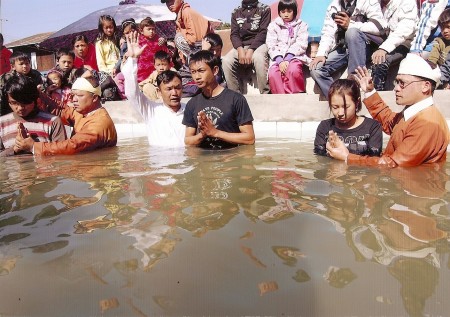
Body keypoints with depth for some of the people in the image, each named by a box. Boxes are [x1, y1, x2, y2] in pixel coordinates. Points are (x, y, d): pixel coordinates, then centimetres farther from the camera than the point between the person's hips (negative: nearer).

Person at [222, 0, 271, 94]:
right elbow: (234, 34, 5)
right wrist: (240, 49, -16)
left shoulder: (264, 9, 5)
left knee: (258, 57, -37)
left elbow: (263, 32, -6)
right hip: (241, 46, 3)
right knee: (226, 61, -25)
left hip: (259, 44, -3)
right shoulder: (236, 12, 14)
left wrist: (251, 50, -19)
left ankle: (265, 94, -31)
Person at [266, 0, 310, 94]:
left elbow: (301, 45, -1)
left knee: (293, 70, -35)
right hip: (278, 57, 2)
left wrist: (288, 59, -16)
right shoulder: (273, 25, 16)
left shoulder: (301, 25, 13)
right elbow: (271, 45, 3)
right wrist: (280, 61, -15)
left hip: (295, 56, -1)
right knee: (273, 74, -31)